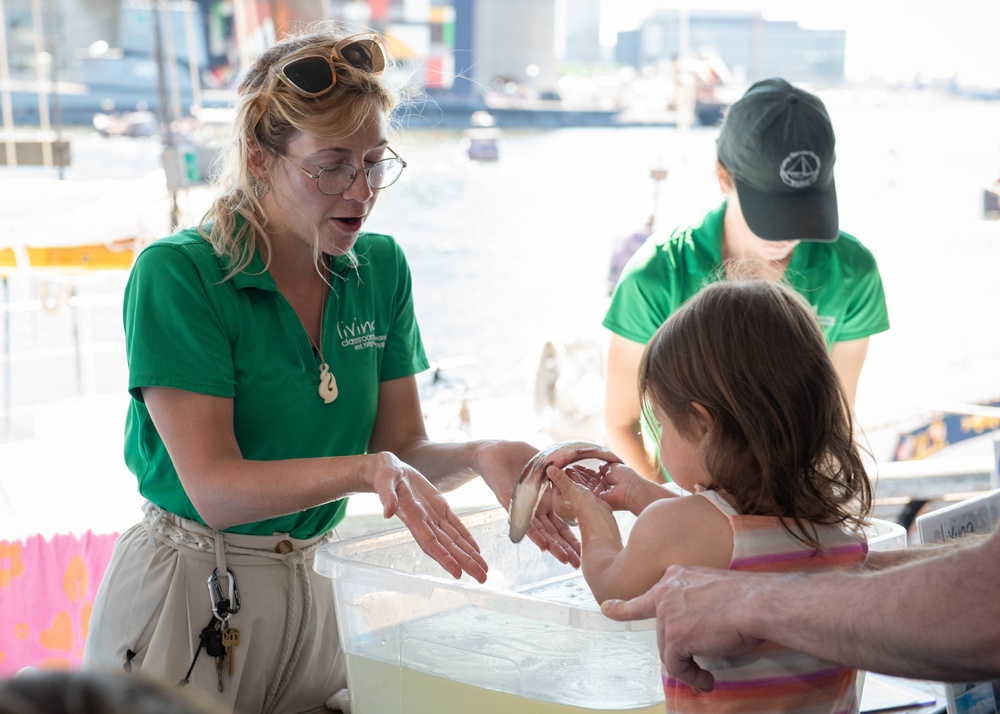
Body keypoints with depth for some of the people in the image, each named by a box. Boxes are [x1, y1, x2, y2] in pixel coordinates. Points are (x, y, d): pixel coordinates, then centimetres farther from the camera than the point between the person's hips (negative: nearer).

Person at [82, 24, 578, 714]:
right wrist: (368, 471, -35)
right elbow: (215, 487, -22)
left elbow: (404, 450, 1)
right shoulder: (175, 274, -17)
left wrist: (481, 456, -20)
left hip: (307, 591, 5)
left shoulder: (381, 268, 0)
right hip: (185, 597, -5)